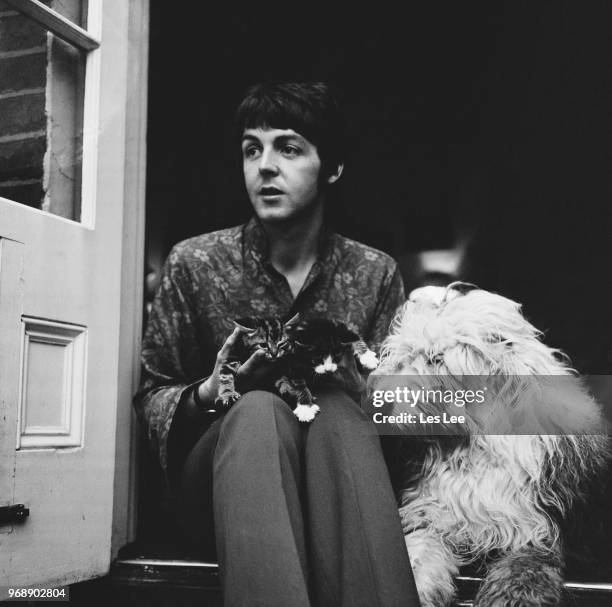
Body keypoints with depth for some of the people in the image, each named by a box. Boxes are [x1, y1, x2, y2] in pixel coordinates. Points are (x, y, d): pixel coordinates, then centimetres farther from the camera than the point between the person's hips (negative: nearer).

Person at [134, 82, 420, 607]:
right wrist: (206, 394, -16)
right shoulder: (193, 263, 0)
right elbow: (151, 398, 7)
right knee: (258, 411, -34)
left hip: (334, 477, 1)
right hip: (221, 470, 0)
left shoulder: (376, 274, 3)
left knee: (337, 413, -34)